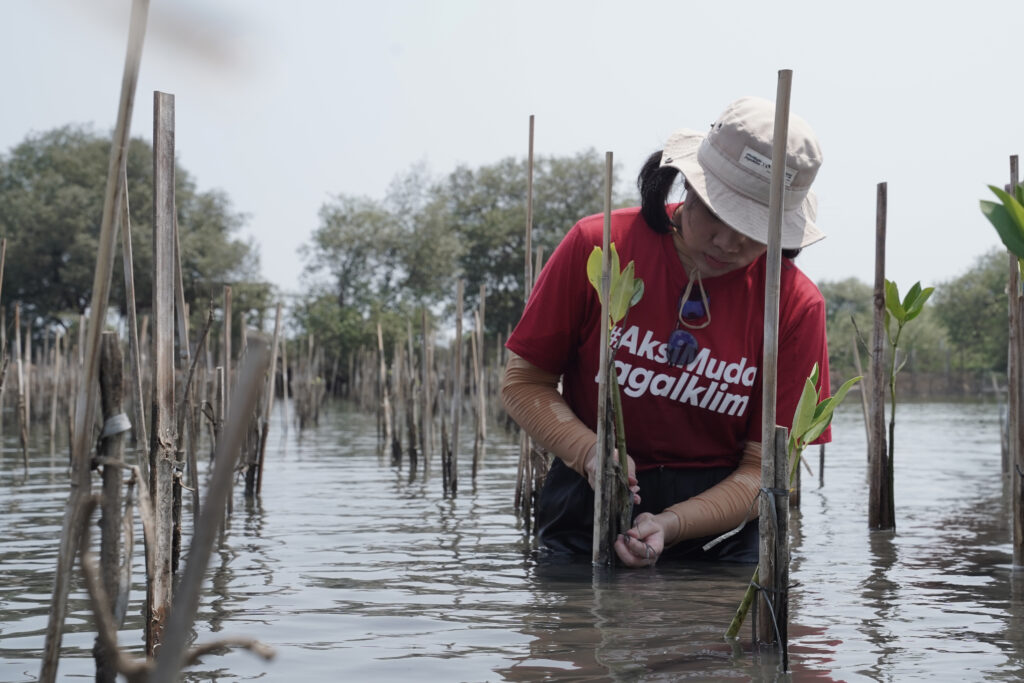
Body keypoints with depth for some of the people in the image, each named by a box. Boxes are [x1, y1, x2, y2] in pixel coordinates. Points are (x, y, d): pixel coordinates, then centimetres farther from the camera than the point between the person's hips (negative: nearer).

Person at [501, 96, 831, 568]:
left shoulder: (796, 305, -7)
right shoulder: (598, 246, -7)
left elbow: (765, 468, -5)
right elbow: (523, 383, 0)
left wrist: (669, 525, -21)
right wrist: (591, 452, -18)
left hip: (719, 524, 1)